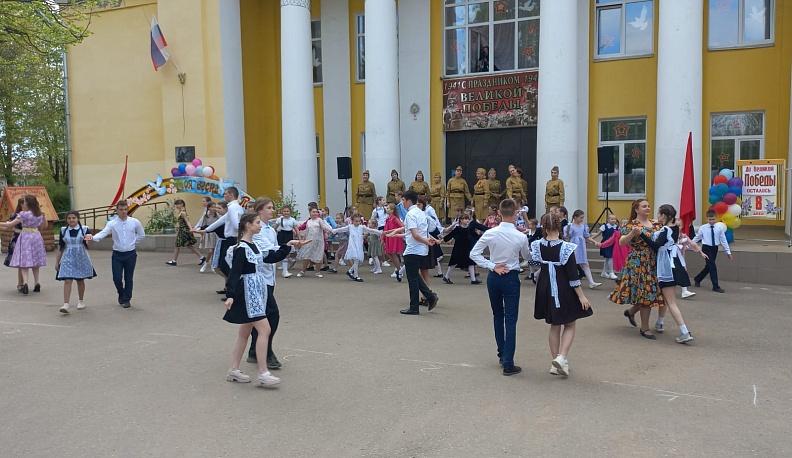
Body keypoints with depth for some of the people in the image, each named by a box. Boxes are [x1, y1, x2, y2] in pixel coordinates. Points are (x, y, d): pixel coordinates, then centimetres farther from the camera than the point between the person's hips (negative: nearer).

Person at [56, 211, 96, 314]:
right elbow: (60, 247, 10)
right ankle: (66, 304, -12)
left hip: (81, 258, 0)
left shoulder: (84, 229, -3)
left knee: (80, 280, 12)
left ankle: (81, 301, 29)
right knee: (67, 281, -9)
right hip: (68, 258, 1)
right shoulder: (63, 230, 4)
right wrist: (57, 261, 11)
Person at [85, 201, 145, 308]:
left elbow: (142, 235, 11)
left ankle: (127, 299, 23)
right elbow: (103, 233, -20)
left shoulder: (135, 222, -2)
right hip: (117, 254, 0)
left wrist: (133, 243, 6)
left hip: (130, 254, 0)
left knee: (129, 278, 6)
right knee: (117, 278, 0)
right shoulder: (112, 224, -4)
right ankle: (121, 294, 30)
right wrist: (93, 238, -38)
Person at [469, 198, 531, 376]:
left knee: (497, 316, 20)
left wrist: (492, 266, -6)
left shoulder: (490, 234, -10)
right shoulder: (521, 237, -13)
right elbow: (527, 256, 7)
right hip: (511, 278, -3)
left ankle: (502, 354, 32)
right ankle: (508, 363, -2)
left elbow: (474, 254, -7)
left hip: (494, 278, 3)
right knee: (510, 320, 0)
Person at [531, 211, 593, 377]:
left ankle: (555, 362, 21)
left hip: (546, 290, 4)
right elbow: (573, 276, -17)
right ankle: (562, 357, -6)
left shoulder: (538, 246, -7)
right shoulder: (566, 248, -19)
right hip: (564, 291, -4)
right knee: (570, 325, 12)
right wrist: (581, 296, -9)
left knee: (554, 326, 17)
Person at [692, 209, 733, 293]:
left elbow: (724, 240, 3)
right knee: (712, 266, -9)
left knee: (709, 266, 12)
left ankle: (697, 279, 36)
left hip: (714, 248, 4)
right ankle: (716, 286, -4)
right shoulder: (703, 228, -6)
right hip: (706, 248, -4)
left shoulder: (719, 228, 0)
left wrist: (728, 252, 3)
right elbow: (696, 238, 3)